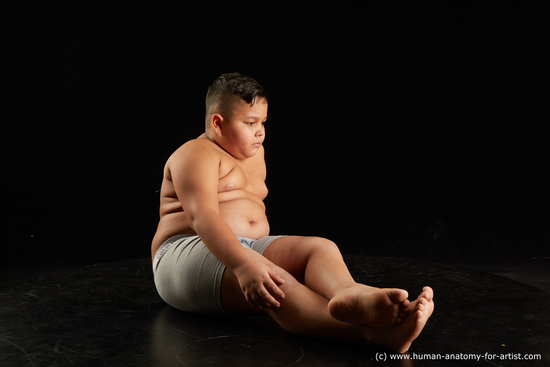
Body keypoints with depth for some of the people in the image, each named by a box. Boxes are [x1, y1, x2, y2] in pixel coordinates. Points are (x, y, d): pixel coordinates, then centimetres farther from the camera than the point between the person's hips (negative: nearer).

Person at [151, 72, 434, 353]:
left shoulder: (254, 153, 23)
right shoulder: (196, 154, -7)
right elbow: (201, 215, -26)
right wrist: (242, 264, -41)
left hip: (248, 251, 8)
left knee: (321, 247, -21)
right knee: (277, 283, -37)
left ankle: (348, 294, -58)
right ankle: (371, 331, -63)